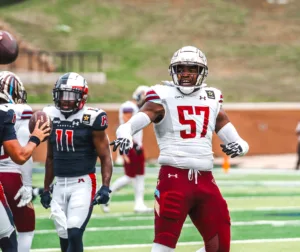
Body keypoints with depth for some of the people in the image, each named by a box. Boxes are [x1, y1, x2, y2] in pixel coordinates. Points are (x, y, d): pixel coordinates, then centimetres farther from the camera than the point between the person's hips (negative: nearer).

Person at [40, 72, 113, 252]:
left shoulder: (91, 119, -9)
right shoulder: (52, 117, 8)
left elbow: (106, 157, -6)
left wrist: (106, 187, -17)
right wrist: (46, 188, 20)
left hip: (83, 183, -6)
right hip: (60, 184, 6)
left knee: (74, 234, -14)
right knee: (64, 237, 7)